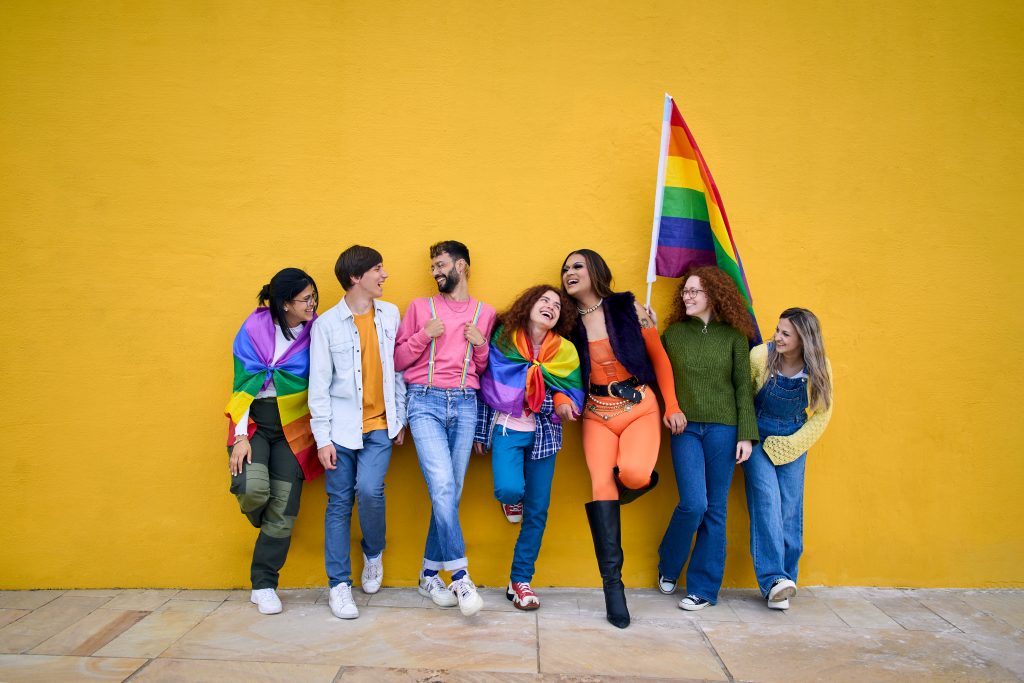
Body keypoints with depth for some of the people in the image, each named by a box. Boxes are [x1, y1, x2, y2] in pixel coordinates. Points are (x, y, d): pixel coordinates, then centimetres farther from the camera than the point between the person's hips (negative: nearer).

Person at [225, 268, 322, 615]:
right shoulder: (255, 328, -5)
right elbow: (244, 384, -6)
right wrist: (241, 436, -11)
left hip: (293, 426, 1)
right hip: (254, 420, -1)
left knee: (284, 509, -1)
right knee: (254, 487, -24)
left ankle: (264, 586, 17)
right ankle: (260, 521, 16)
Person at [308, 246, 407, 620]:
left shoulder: (390, 314, 5)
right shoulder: (327, 323, -3)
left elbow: (398, 369, 9)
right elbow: (319, 384, -3)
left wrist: (400, 418, 8)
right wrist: (322, 438, -6)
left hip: (379, 425, 1)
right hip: (342, 427, -1)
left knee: (370, 489, -15)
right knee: (339, 502, 4)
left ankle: (374, 553, 14)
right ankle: (339, 584, 16)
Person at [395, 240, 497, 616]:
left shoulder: (486, 313, 14)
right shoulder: (420, 306, 11)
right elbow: (398, 360, 9)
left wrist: (481, 346, 0)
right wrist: (424, 336, -5)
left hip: (465, 405, 2)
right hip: (425, 401, -2)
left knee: (451, 491, 2)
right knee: (442, 486, -15)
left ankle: (430, 573, 16)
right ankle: (459, 575, -7)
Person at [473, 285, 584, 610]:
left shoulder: (565, 351, 3)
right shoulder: (503, 339, -2)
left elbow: (574, 391, 8)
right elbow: (487, 386, 1)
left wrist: (563, 402, -16)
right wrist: (480, 431, 1)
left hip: (544, 435, 3)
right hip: (507, 429, -3)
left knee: (538, 512, 4)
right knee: (510, 489, -26)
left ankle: (520, 580, 19)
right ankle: (512, 497, 15)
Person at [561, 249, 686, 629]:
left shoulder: (629, 308, -1)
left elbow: (659, 358, 4)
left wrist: (672, 406, 1)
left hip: (640, 407, -2)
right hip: (597, 412, 2)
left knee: (632, 473, -26)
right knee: (601, 484, -14)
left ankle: (640, 479, 15)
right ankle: (612, 583, -6)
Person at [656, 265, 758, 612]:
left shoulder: (734, 336, 3)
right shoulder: (673, 333, 6)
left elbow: (743, 387, 2)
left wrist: (746, 434, -2)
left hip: (722, 428, 0)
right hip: (685, 428, 0)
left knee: (715, 510, 4)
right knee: (693, 504, -10)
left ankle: (703, 588, 17)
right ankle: (668, 567, 17)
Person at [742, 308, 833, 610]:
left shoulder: (819, 368, -9)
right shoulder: (760, 356, -16)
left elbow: (822, 414, 1)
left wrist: (792, 445, -7)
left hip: (794, 441, 2)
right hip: (758, 437, -2)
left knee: (790, 509, 0)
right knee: (766, 501, -15)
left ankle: (786, 578, 10)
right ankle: (773, 579, -15)